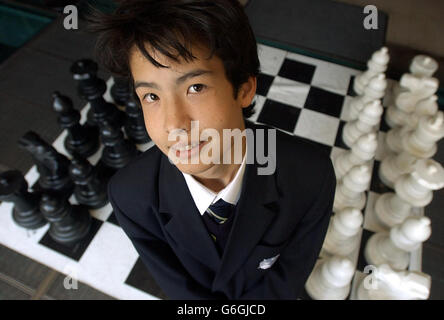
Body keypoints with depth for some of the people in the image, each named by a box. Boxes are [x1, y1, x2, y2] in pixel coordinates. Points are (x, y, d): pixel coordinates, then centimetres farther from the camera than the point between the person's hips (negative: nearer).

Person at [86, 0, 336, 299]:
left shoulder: (311, 174, -35)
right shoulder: (129, 195, -32)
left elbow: (285, 283, -21)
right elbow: (180, 288, -19)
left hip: (270, 294, 1)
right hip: (195, 291, 0)